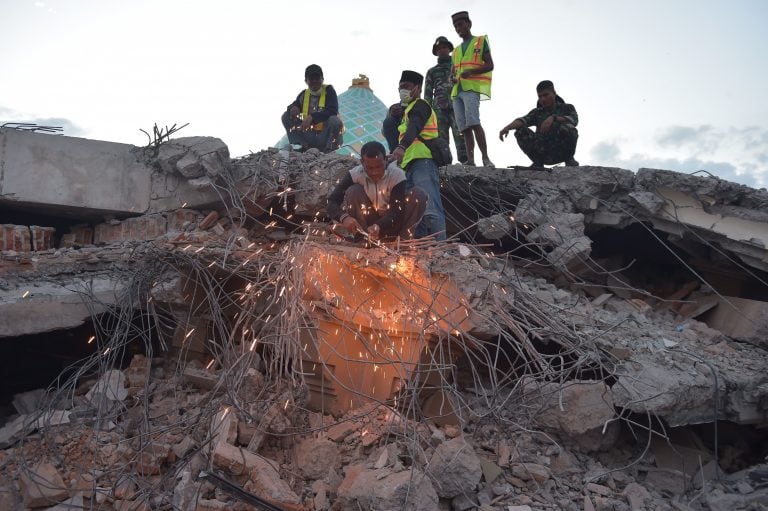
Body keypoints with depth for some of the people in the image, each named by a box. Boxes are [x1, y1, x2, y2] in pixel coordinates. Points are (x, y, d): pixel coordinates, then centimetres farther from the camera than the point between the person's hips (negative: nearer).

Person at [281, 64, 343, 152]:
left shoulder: (328, 90, -2)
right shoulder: (304, 94, 11)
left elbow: (333, 111, -17)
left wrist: (312, 117, -28)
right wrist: (293, 108, -16)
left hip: (326, 136, -4)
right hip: (310, 137, 4)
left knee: (334, 120, -33)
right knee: (286, 116, -3)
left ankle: (329, 150, -24)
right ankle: (301, 146, -19)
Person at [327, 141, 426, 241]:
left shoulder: (397, 175, -20)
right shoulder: (355, 174, -19)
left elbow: (397, 211, -26)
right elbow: (332, 201, -24)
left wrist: (379, 226, -46)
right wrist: (344, 217, -47)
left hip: (391, 223, 0)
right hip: (367, 223, 0)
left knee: (419, 195, -23)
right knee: (353, 191, -26)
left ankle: (403, 239, -18)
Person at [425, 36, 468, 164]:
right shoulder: (432, 71, 25)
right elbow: (427, 93, 18)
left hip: (456, 105, -2)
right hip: (439, 108, 2)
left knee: (460, 134, -18)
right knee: (441, 137, -7)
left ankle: (465, 161, -26)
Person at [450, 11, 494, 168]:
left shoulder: (481, 41, 11)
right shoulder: (456, 50, 28)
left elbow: (489, 65, 1)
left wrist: (471, 72, -15)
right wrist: (453, 78, 3)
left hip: (472, 88, -6)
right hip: (457, 90, 6)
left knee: (473, 122, -24)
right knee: (464, 127, -5)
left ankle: (485, 158, -25)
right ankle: (470, 160, -10)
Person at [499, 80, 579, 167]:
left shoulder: (567, 108, 9)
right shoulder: (537, 112, 12)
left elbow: (574, 120, -13)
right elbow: (523, 120, -8)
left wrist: (554, 118, -30)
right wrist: (507, 127, -29)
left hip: (560, 152, -2)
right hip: (543, 154, 2)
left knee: (567, 128, -30)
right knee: (520, 131, -15)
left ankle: (569, 159, -6)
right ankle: (538, 162, -3)